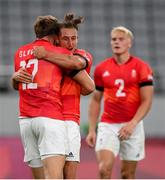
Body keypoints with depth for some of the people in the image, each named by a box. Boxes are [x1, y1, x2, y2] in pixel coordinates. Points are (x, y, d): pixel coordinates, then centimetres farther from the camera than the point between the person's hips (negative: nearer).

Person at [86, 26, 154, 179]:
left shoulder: (141, 67, -1)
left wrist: (132, 124, -18)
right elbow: (95, 100, 14)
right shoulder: (101, 68, 7)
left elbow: (146, 101, -5)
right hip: (108, 126, 1)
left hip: (132, 126, -1)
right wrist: (91, 130, 7)